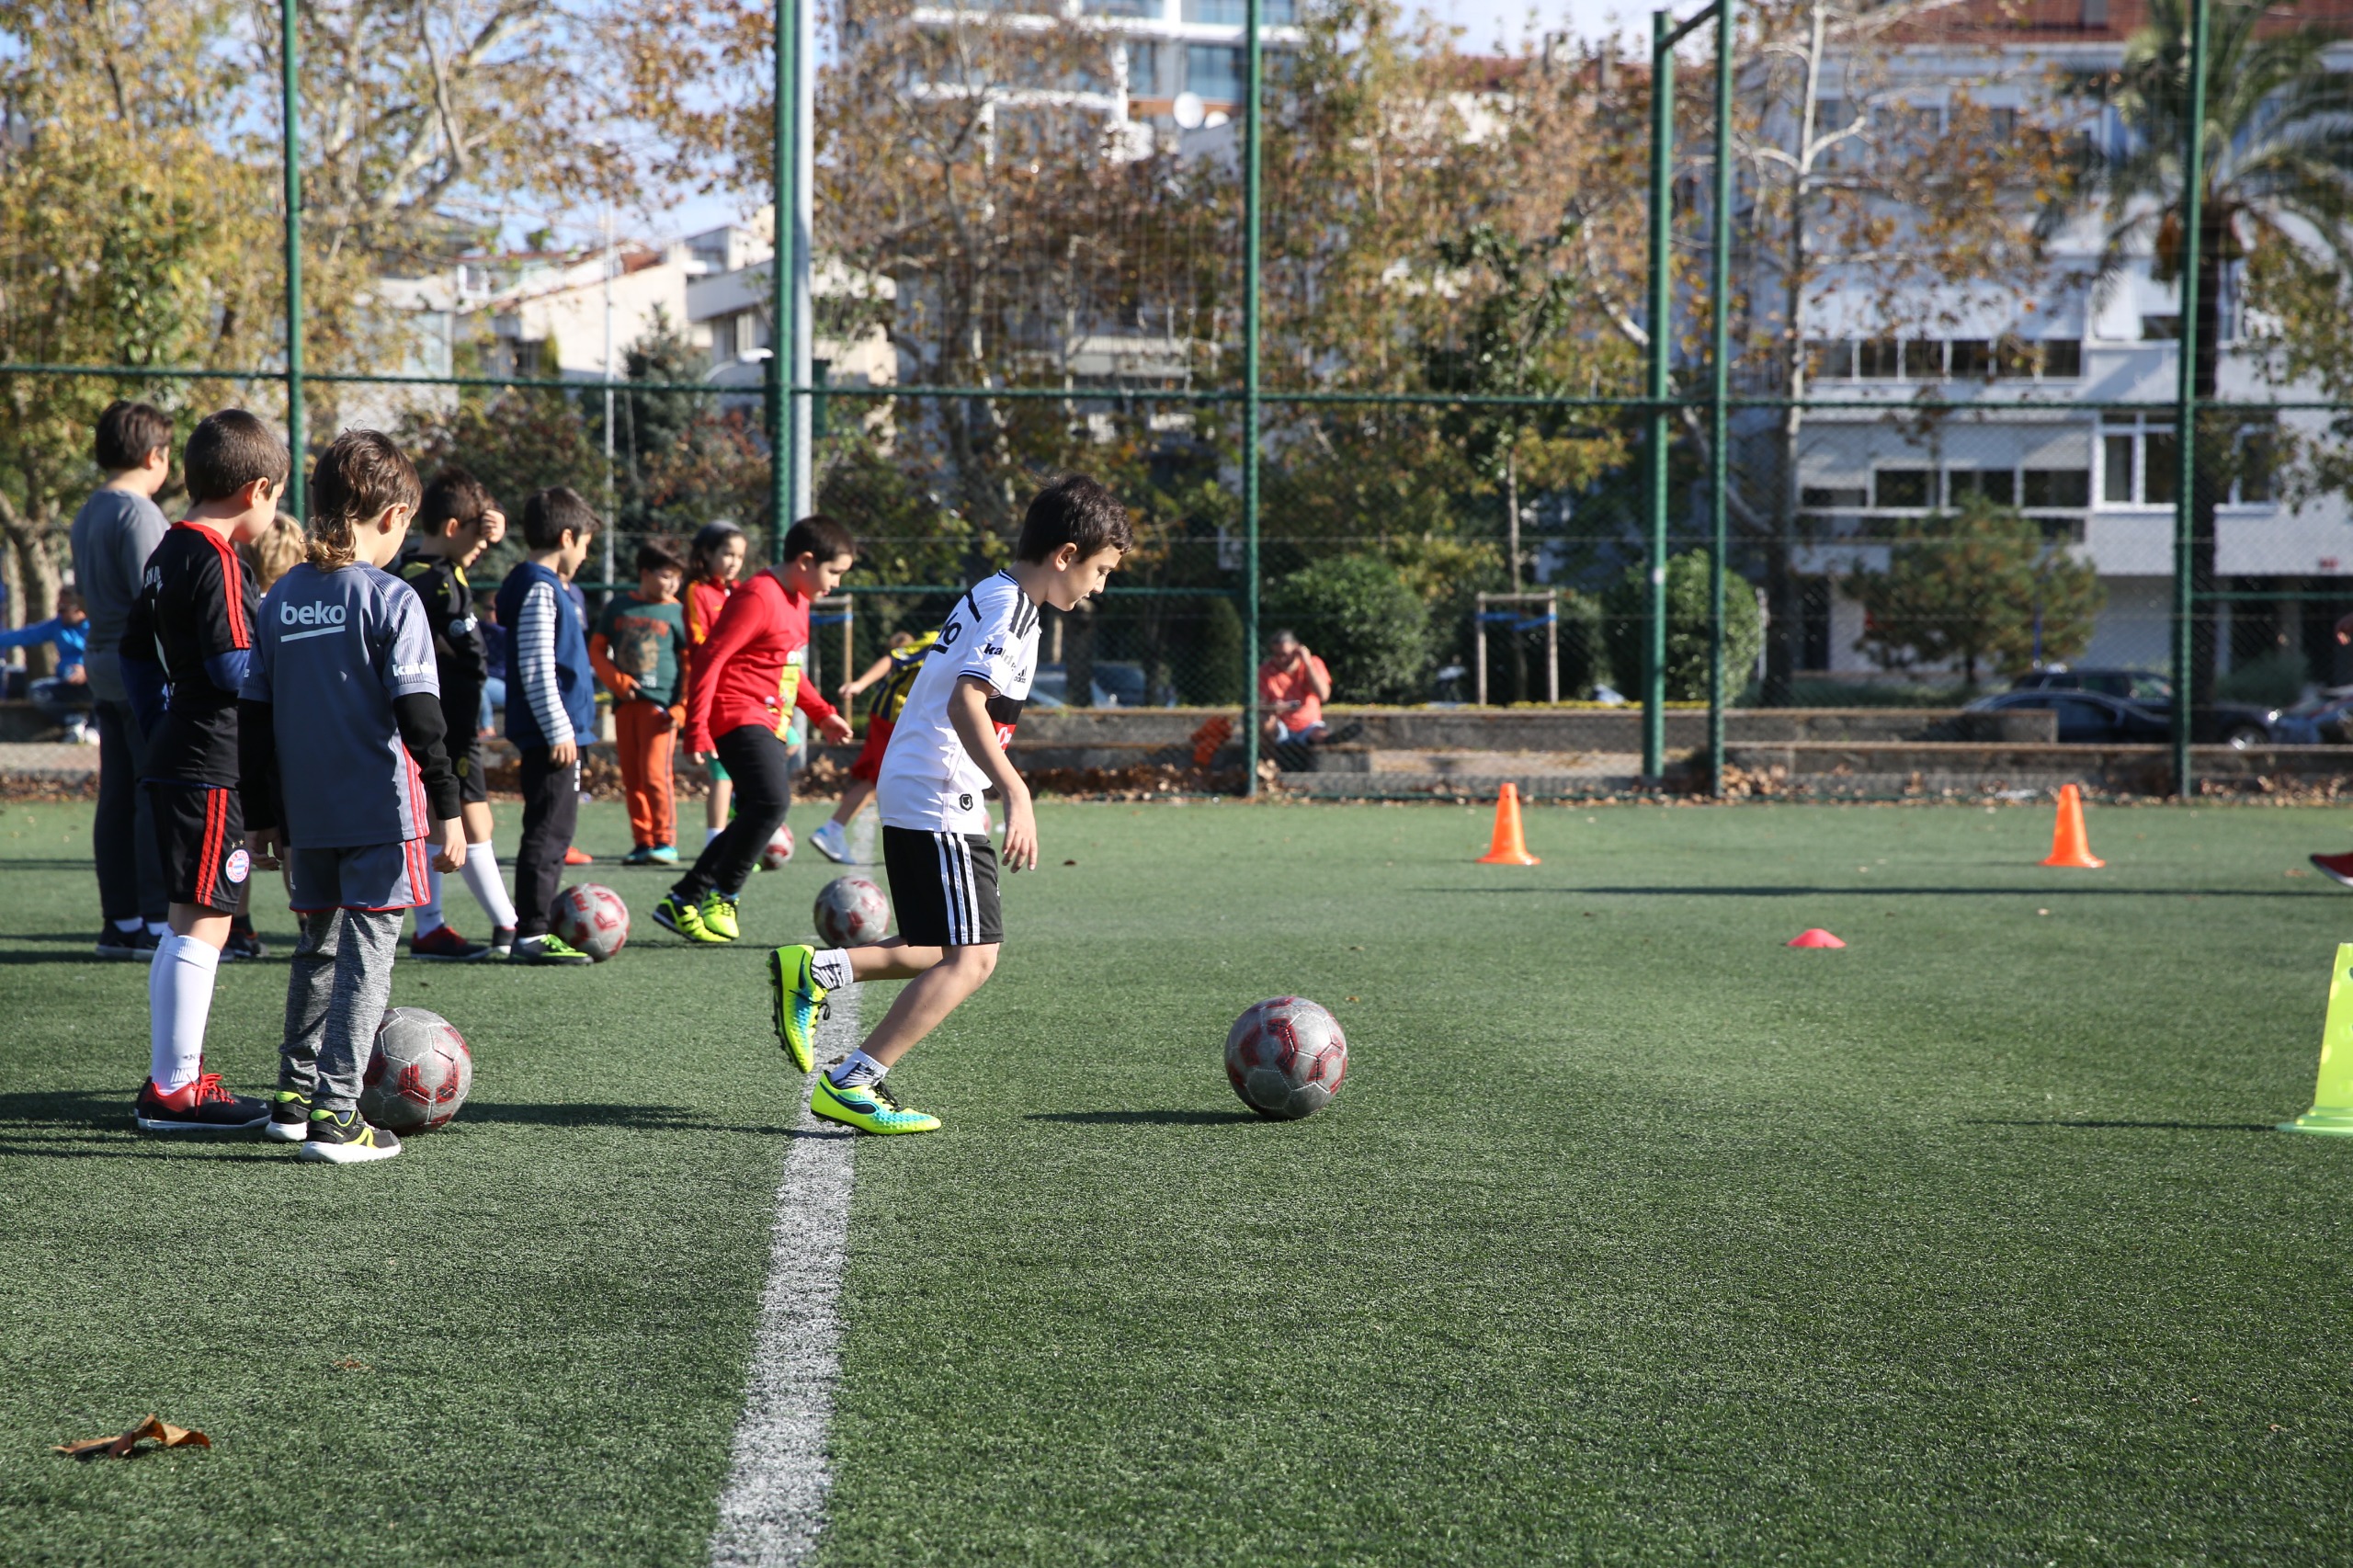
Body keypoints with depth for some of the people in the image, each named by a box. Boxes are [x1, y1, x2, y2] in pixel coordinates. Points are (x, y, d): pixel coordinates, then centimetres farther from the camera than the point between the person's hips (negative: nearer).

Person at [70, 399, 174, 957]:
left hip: (102, 661, 9)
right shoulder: (138, 512, -13)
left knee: (117, 799, 9)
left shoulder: (87, 515, 16)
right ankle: (158, 924, -8)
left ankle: (120, 922, 12)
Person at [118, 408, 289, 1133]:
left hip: (173, 762, 10)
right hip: (212, 772, -10)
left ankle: (176, 1076, 22)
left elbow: (135, 651, 21)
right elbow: (235, 667, -22)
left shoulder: (167, 553, 14)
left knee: (188, 924, 16)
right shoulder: (218, 561, -16)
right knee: (204, 924, -6)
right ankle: (172, 1090, -4)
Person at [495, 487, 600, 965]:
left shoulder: (546, 585, 17)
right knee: (548, 831, -9)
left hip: (555, 733, 10)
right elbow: (536, 668, -20)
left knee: (552, 831, 14)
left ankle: (535, 928, 20)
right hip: (551, 733, -10)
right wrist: (558, 730, -19)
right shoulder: (539, 589, -14)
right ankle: (531, 934, -7)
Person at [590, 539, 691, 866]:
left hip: (660, 703, -4)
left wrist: (682, 708, -9)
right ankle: (643, 843, 12)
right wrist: (617, 681, -4)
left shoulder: (677, 612, 2)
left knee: (654, 772, -13)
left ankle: (665, 842, -7)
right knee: (631, 778, 5)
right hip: (625, 703, 4)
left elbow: (692, 663, 0)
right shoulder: (619, 606, 9)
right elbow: (597, 649, 11)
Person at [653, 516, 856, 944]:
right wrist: (697, 728, -23)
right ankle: (721, 897, -16)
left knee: (755, 818, 9)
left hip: (768, 725, 10)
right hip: (740, 718, -10)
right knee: (772, 801, -26)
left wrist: (821, 712, 27)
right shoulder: (757, 597, -14)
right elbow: (711, 658, -18)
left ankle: (681, 901, 16)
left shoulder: (797, 601, 17)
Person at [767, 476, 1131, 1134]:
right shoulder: (1011, 607, -13)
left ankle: (810, 972, 16)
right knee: (972, 957, -10)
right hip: (938, 802, -10)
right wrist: (1015, 793, -30)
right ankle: (850, 1085, -11)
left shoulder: (985, 597, 18)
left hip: (912, 796, 10)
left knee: (949, 952, 16)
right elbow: (966, 704, -25)